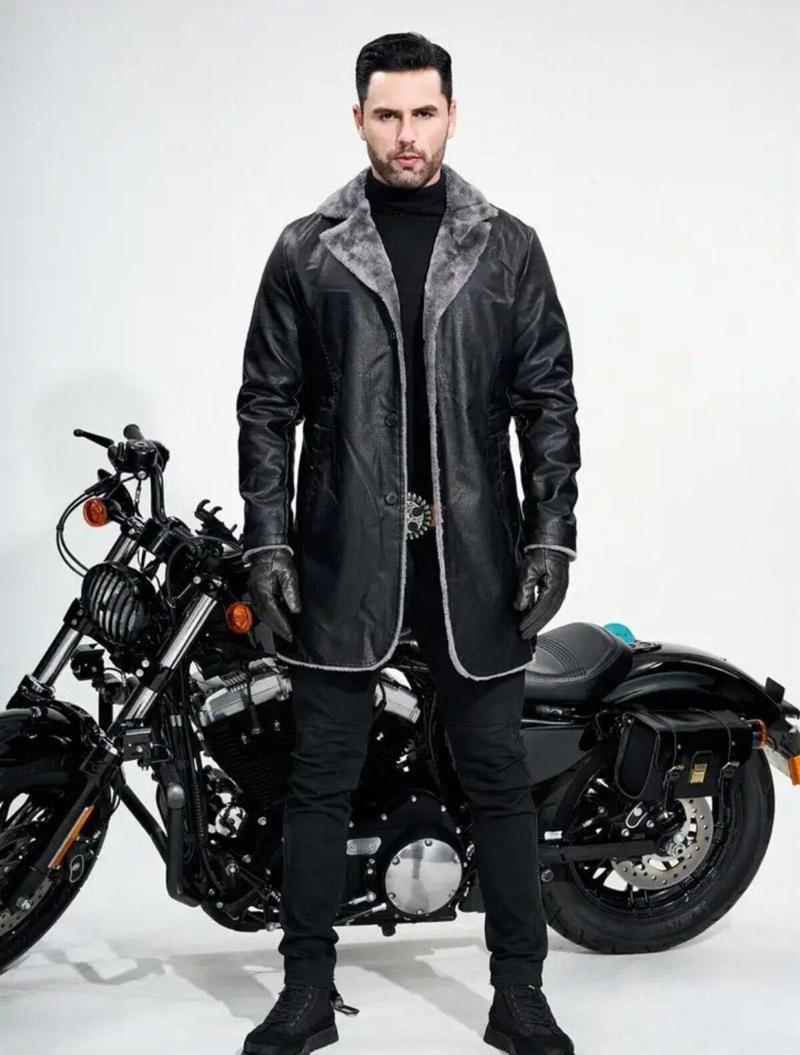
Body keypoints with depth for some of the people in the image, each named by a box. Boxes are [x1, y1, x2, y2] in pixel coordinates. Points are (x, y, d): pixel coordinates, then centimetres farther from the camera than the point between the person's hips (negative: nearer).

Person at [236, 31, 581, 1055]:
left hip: (474, 552, 0)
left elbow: (547, 402, 5)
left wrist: (550, 539, -3)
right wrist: (267, 544, -3)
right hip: (345, 551, 0)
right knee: (319, 777, 5)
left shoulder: (508, 249, 6)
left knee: (498, 777, 5)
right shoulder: (307, 251, 4)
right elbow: (267, 405, 5)